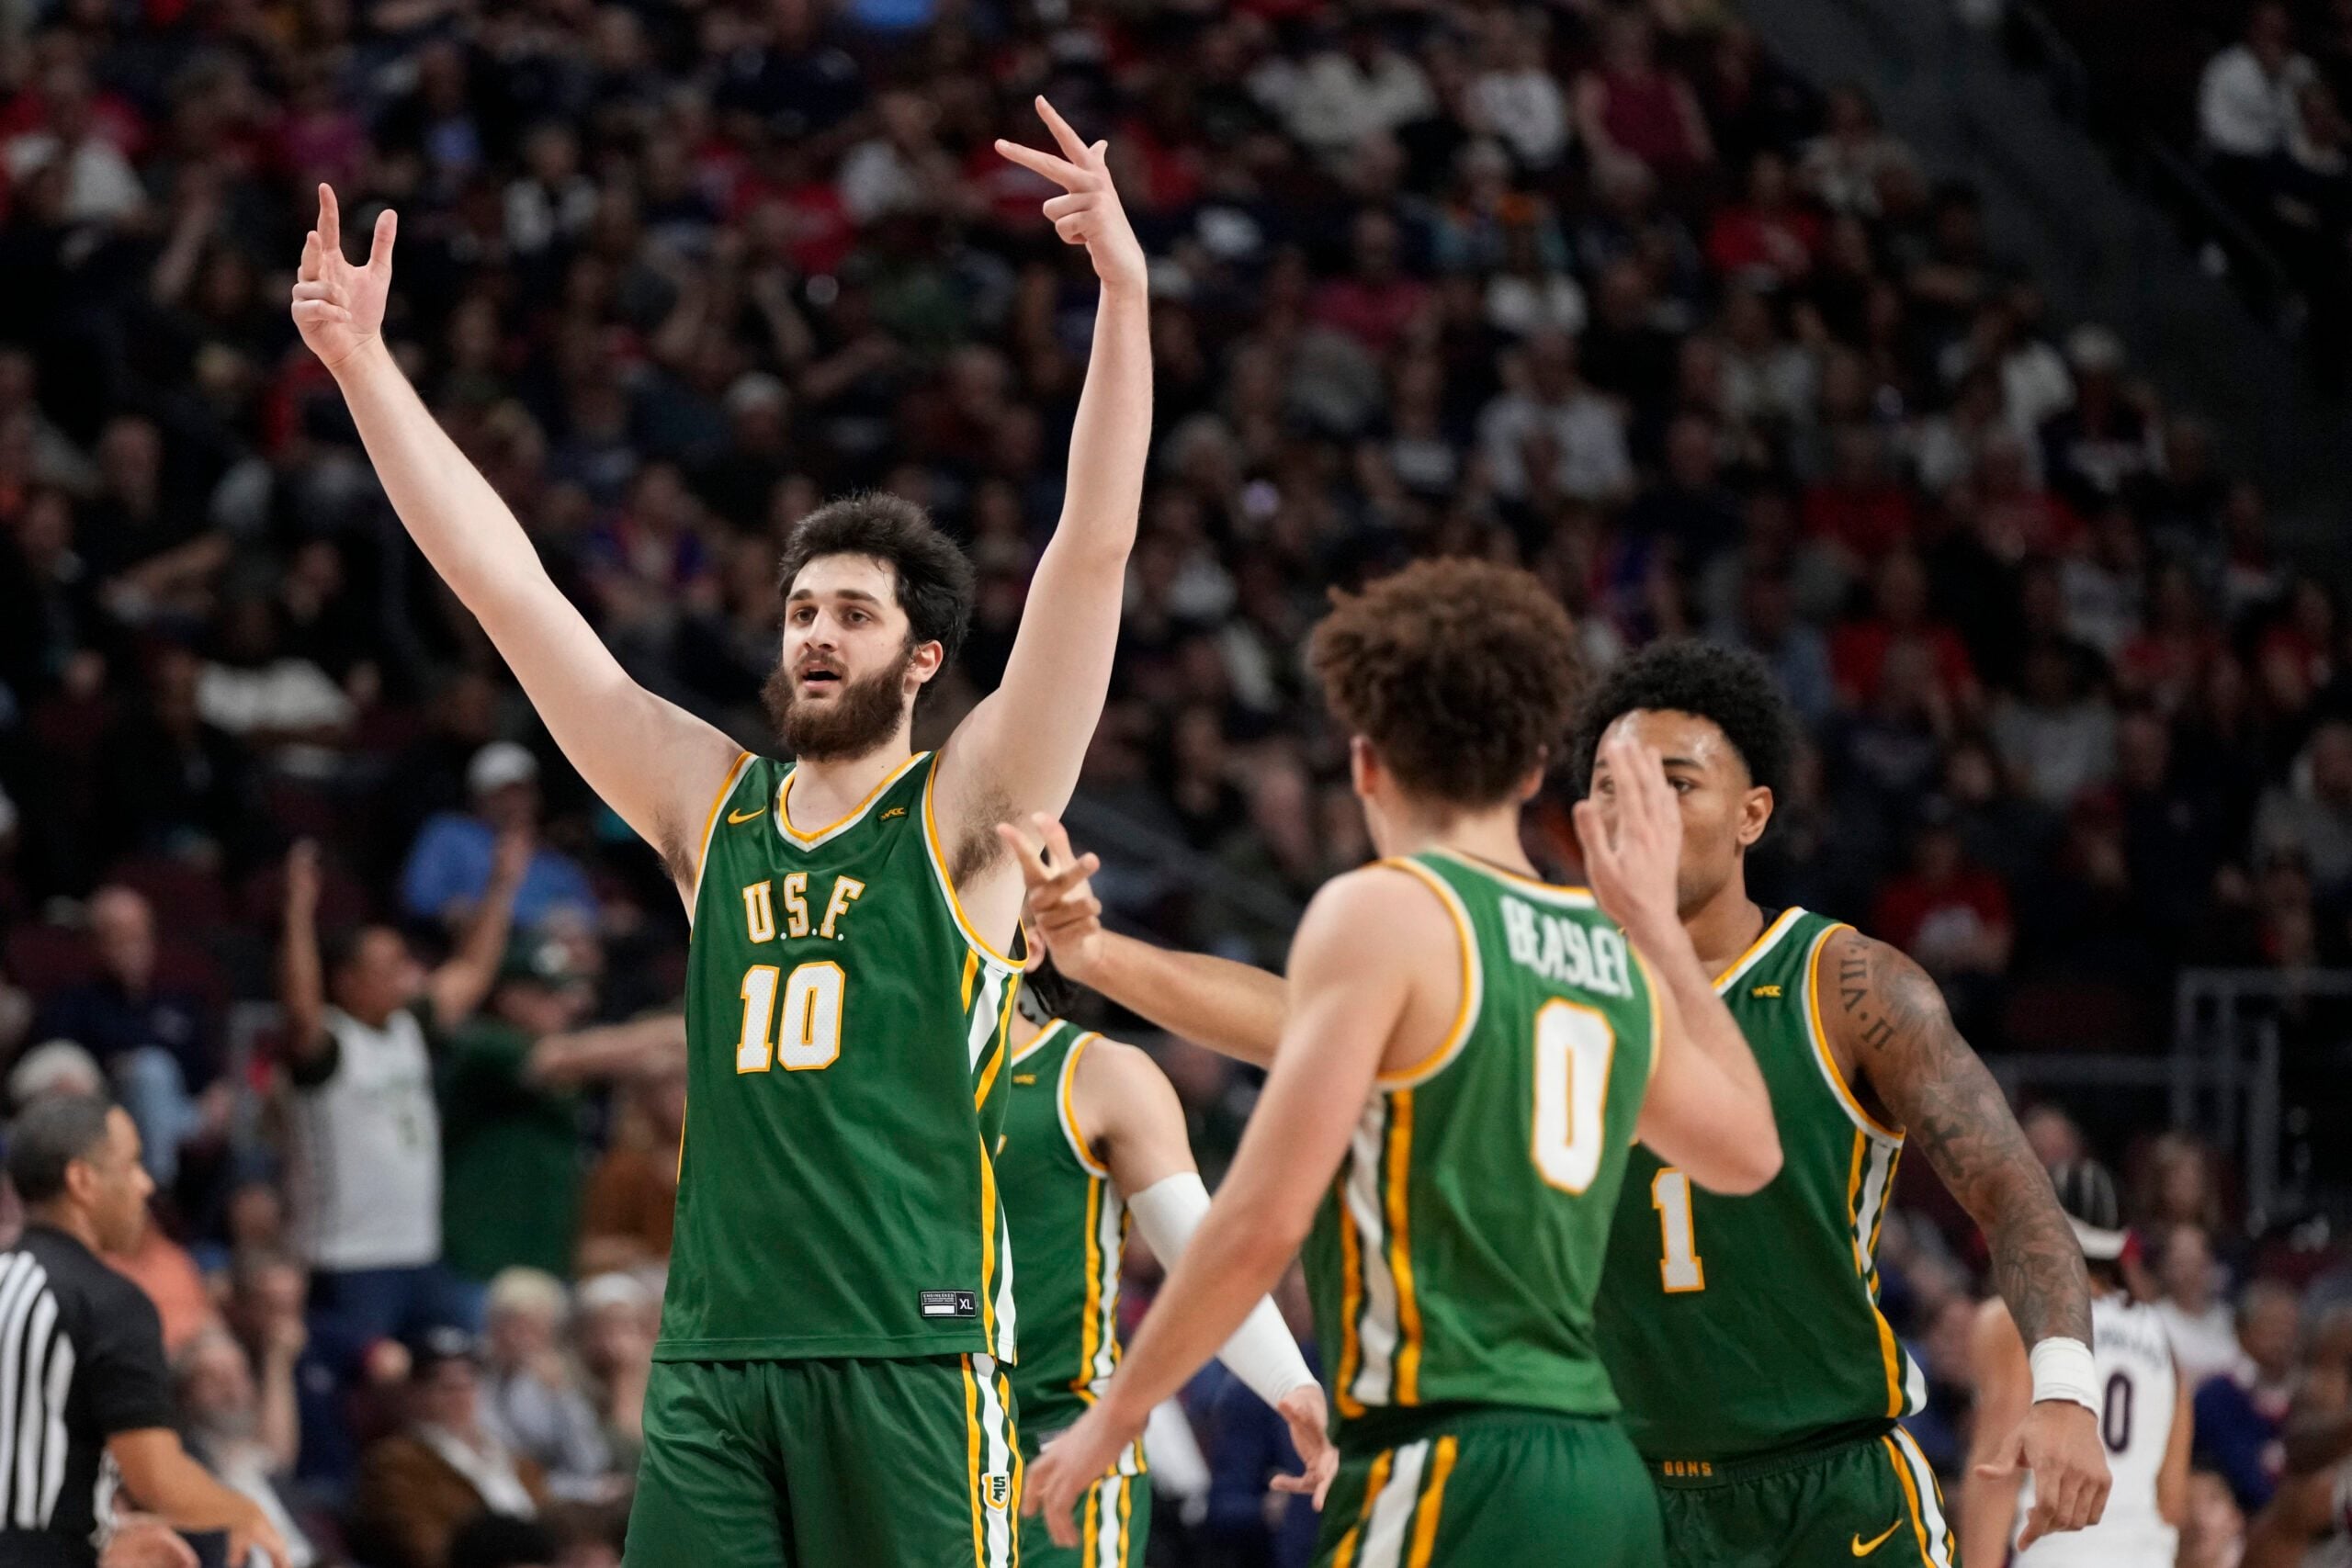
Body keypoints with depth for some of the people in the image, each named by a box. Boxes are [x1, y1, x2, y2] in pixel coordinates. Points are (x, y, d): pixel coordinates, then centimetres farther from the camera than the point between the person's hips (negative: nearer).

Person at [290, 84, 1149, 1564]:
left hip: (909, 1352, -4)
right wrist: (364, 363, 10)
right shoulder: (711, 804, 14)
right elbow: (505, 582, 13)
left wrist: (1125, 294, -17)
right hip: (714, 1352, 4)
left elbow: (1093, 551, -8)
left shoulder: (965, 814, 2)